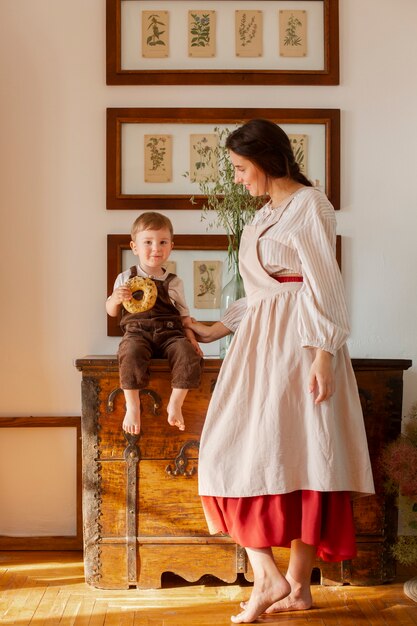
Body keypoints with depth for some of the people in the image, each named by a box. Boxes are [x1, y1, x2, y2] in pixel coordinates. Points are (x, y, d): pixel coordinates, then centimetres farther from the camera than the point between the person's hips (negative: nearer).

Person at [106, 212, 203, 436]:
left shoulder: (174, 283, 13)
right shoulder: (126, 278, 11)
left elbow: (183, 315, 18)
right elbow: (111, 311, 17)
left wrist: (190, 338, 0)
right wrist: (116, 299, -7)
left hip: (170, 332, 2)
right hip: (137, 330, -1)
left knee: (188, 355, -29)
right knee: (131, 354, -36)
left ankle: (175, 404, -15)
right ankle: (132, 406, -25)